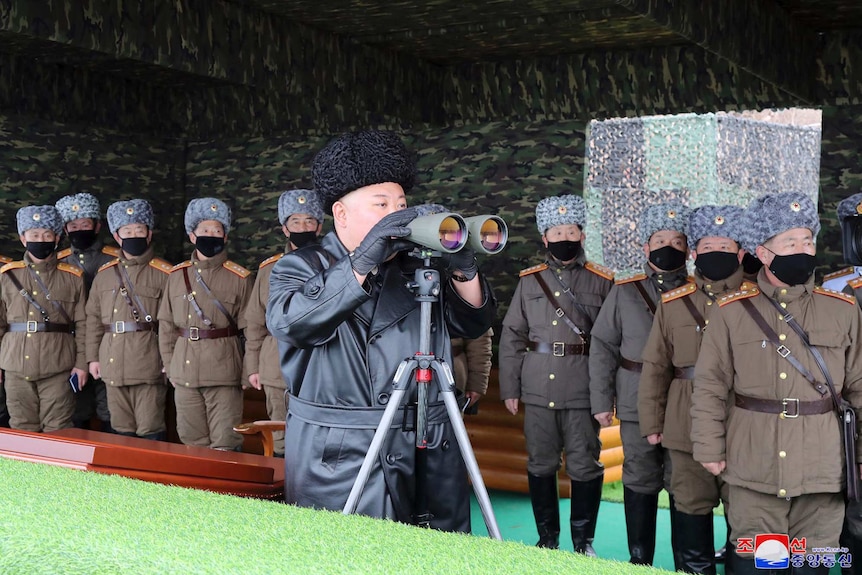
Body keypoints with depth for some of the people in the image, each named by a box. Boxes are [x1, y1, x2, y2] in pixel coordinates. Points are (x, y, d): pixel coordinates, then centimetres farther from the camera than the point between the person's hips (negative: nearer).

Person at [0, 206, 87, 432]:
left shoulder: (72, 278, 5)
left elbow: (82, 324, 4)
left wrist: (82, 362, -1)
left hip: (58, 368, -1)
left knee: (57, 431, 1)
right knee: (22, 430, 8)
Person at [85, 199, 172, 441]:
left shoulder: (164, 274, -2)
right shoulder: (105, 274, 12)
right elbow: (94, 318, 15)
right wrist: (93, 357, 11)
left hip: (149, 365, -4)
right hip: (114, 366, 5)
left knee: (151, 432, -3)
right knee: (122, 431, 12)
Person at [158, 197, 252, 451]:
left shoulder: (239, 278, -1)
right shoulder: (177, 275, 8)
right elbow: (166, 325, 10)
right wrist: (170, 367, 7)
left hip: (225, 373, -3)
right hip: (184, 373, 3)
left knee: (225, 446, -3)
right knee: (191, 443, 11)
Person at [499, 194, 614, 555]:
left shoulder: (602, 282, 4)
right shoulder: (529, 280, 9)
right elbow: (511, 336, 10)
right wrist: (509, 388, 4)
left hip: (583, 391, -2)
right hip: (538, 390, 2)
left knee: (585, 467, 1)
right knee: (541, 465, 8)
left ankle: (583, 542, 14)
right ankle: (547, 538, 21)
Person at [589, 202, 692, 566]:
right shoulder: (624, 291, 4)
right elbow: (603, 347, 4)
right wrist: (601, 400, -1)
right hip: (637, 407, 1)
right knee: (641, 482, 9)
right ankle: (639, 560, 21)